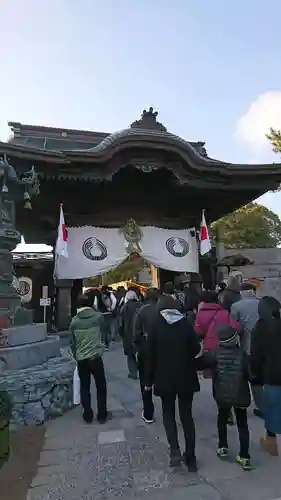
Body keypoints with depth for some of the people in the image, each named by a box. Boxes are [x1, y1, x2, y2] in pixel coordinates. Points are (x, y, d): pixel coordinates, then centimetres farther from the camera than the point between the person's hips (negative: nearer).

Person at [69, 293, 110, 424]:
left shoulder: (74, 321, -4)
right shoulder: (98, 316, -7)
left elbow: (72, 342, 5)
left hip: (81, 359, 1)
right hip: (96, 357, -1)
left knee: (84, 388, 15)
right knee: (101, 387, 13)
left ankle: (88, 416, 23)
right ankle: (102, 415, 21)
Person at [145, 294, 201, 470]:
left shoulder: (156, 326, -6)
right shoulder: (186, 324, -4)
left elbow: (151, 355, -6)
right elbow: (196, 349, -3)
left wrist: (149, 380, 2)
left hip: (164, 378, -1)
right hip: (186, 377, 1)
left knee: (168, 414, 17)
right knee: (187, 415, 14)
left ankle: (175, 451, 3)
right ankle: (191, 458, 19)